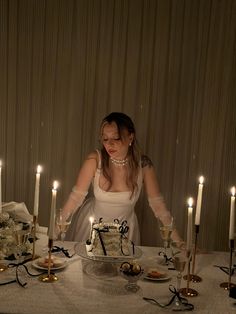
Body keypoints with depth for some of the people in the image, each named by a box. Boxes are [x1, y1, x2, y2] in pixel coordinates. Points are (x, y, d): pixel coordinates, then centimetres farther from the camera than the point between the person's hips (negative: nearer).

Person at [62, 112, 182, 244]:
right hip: (93, 223, 0)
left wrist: (179, 241, -13)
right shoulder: (95, 159, -22)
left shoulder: (143, 165, -19)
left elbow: (158, 204, -12)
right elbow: (77, 195, -15)